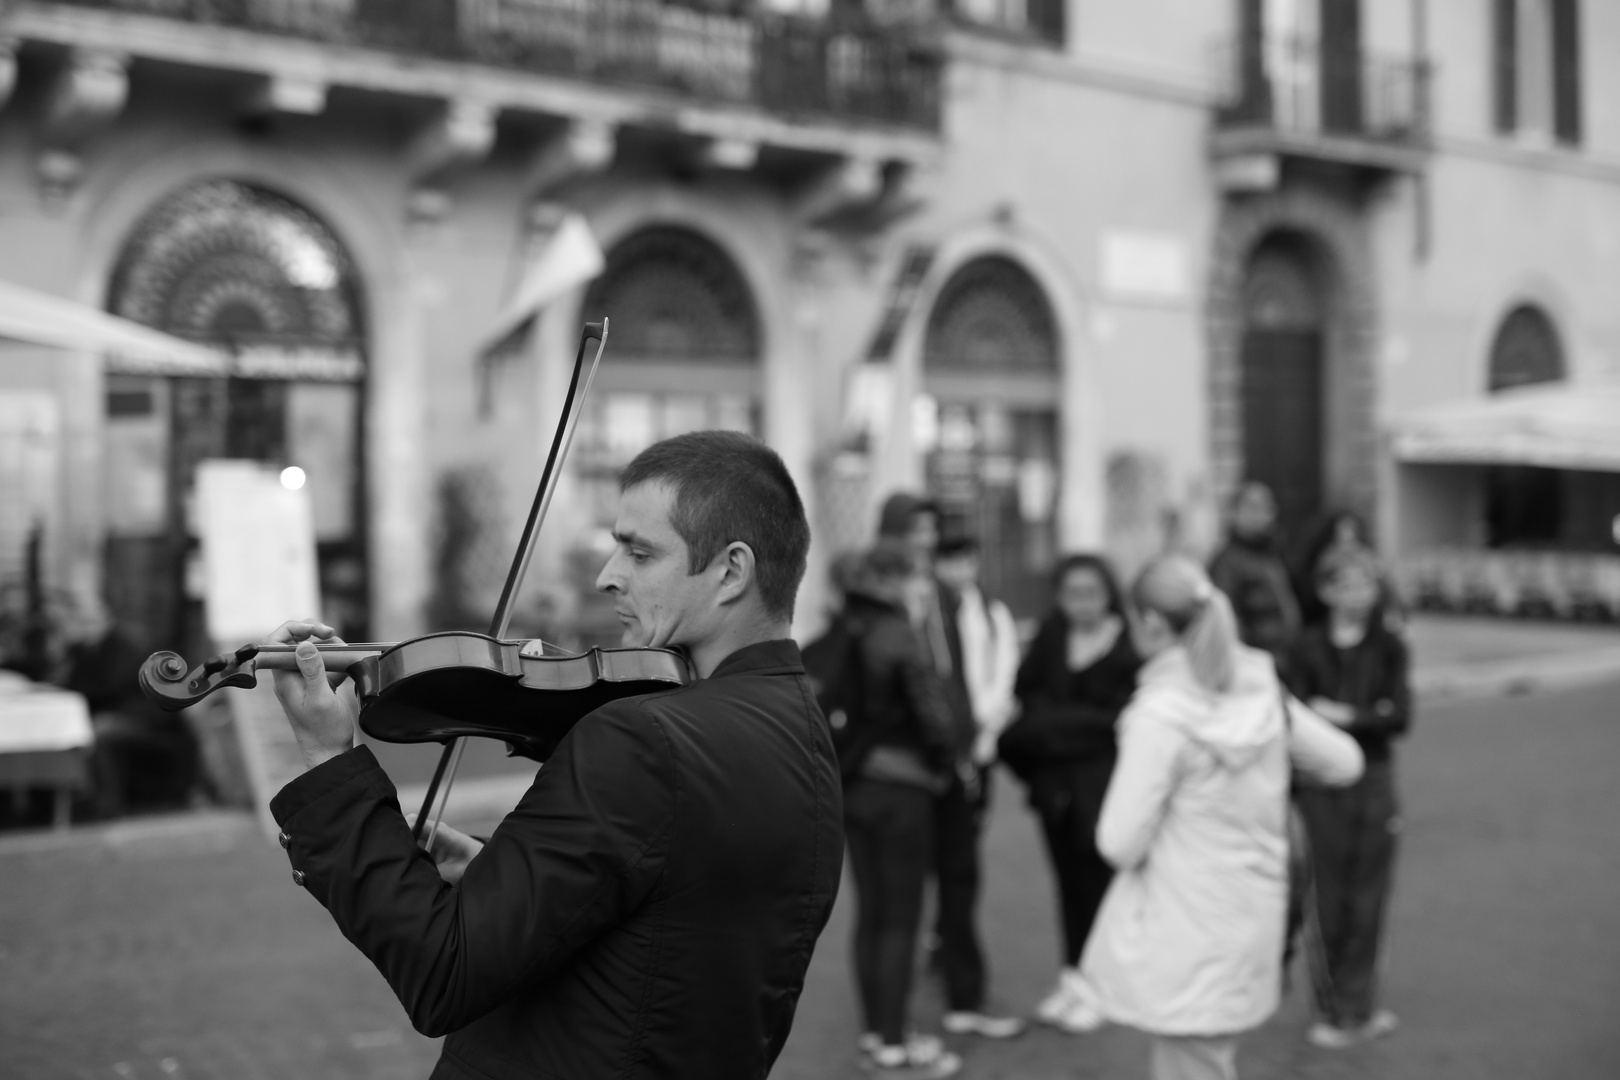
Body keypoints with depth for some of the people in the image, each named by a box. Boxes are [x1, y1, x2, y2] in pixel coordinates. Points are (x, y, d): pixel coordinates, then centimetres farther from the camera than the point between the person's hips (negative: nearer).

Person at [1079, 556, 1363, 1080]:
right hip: (1249, 918, 7)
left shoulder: (1160, 713, -21)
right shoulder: (1260, 691, -1)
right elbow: (1343, 761, 11)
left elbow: (1121, 843, -19)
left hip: (1185, 933, -7)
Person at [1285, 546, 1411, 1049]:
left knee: (1367, 900, 6)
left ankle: (1357, 1007, 20)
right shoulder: (1309, 647, -2)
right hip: (1322, 784, -2)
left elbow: (1400, 718, -5)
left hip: (1374, 783, 2)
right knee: (1327, 900, 2)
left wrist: (1346, 716, -15)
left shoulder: (1388, 646, 3)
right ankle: (1333, 1011, 15)